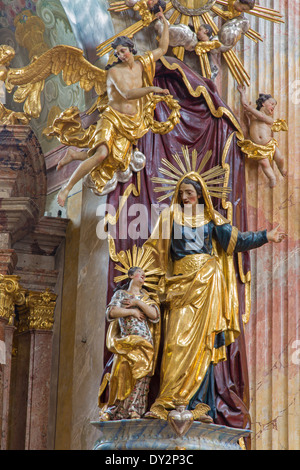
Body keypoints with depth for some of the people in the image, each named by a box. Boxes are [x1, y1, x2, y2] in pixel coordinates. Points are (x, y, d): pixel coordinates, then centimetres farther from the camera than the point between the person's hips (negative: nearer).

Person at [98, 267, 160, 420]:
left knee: (140, 375, -10)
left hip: (143, 342, 2)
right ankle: (111, 411, -9)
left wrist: (138, 303, -3)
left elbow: (154, 314, 2)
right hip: (125, 342, -2)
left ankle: (134, 411, -14)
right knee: (121, 374, -11)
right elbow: (112, 311, -3)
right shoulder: (120, 294, 15)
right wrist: (132, 311, -2)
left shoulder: (146, 297, 20)